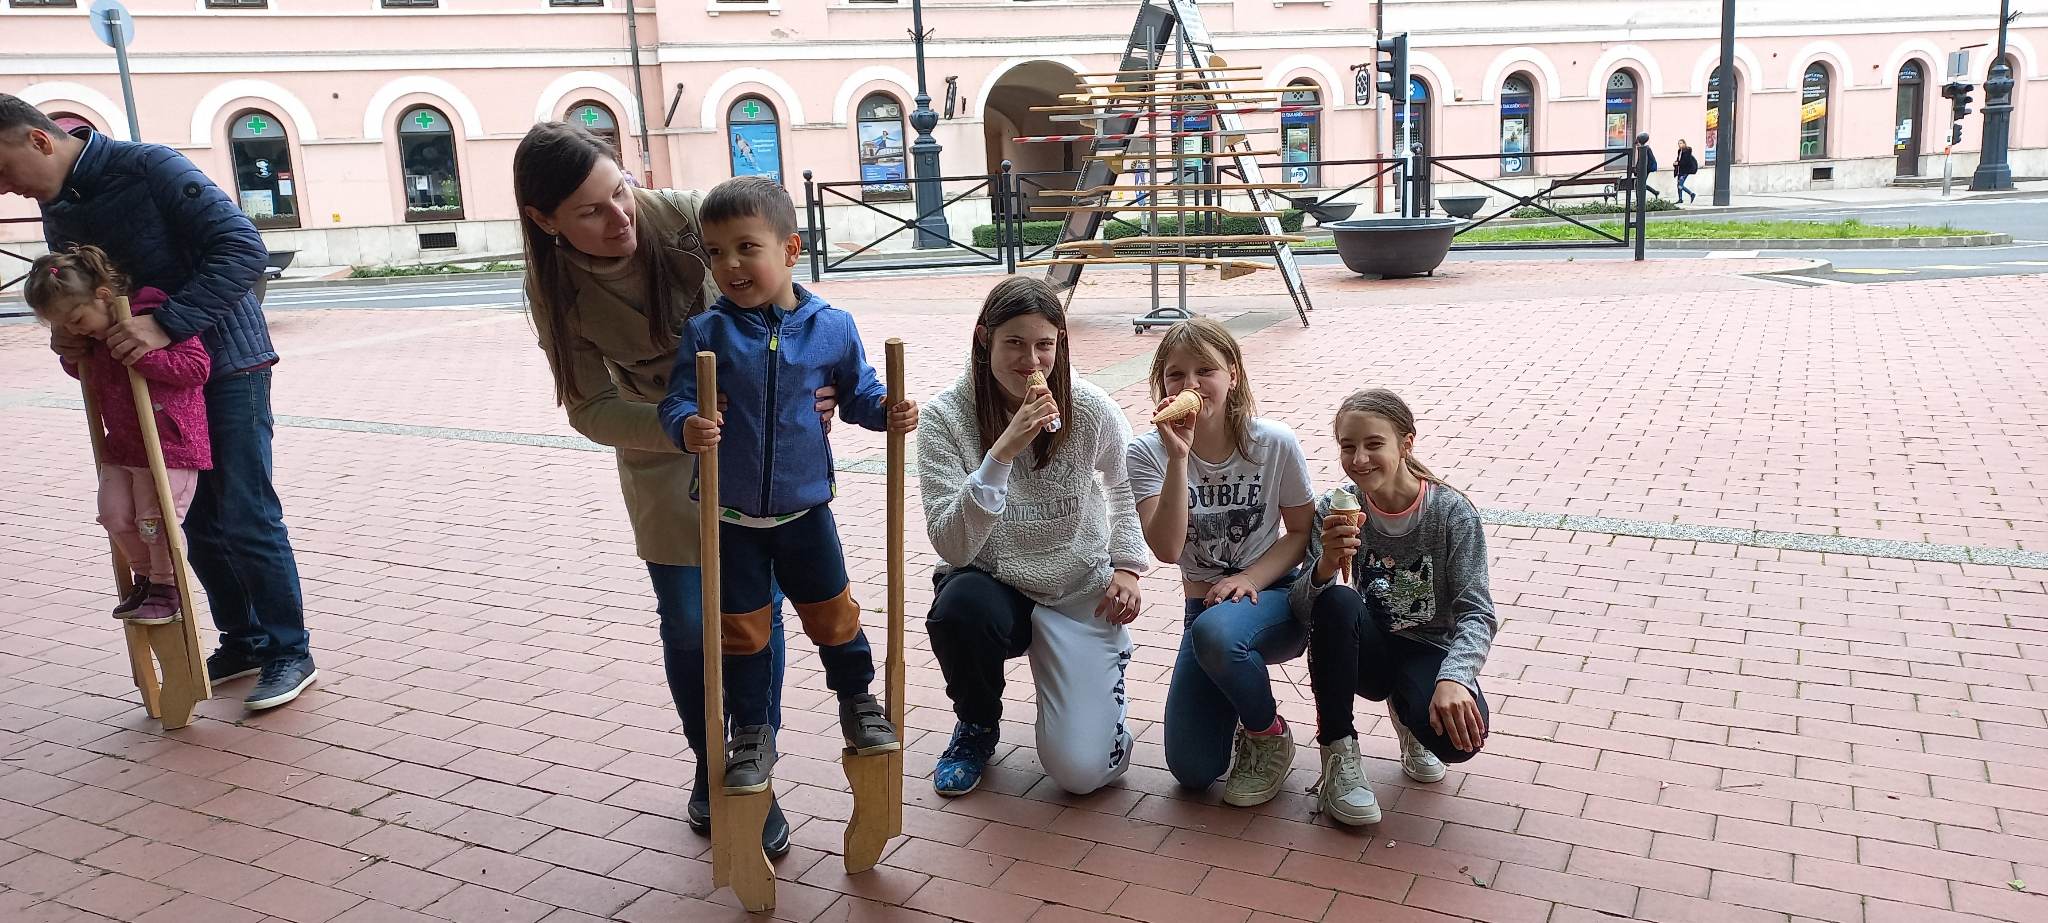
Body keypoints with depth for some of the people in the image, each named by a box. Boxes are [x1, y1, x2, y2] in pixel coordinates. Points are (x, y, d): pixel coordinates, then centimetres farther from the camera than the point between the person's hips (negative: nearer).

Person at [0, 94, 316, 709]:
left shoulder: (149, 168, -17)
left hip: (226, 365, -8)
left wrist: (166, 323, -33)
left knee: (246, 518, -5)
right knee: (197, 521, 11)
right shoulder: (56, 209, 8)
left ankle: (290, 653, 7)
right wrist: (69, 335, -6)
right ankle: (243, 642, 23)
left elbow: (244, 248, -26)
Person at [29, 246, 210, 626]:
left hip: (170, 445, -8)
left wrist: (143, 354, -29)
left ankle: (167, 588, 14)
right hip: (122, 445, 8)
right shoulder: (93, 337, 9)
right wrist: (72, 356, 6)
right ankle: (146, 577, 27)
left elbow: (197, 365, -22)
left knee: (155, 520, -5)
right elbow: (87, 374, 27)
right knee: (115, 516, 7)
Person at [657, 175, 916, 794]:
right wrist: (688, 427, -32)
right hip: (730, 517, 0)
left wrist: (888, 412, -14)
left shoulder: (832, 328, -7)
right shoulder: (706, 332, -10)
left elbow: (858, 392, 6)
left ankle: (859, 703, 36)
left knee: (832, 614, 13)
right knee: (741, 628, 10)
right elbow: (677, 401, -11)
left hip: (805, 509, 0)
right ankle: (751, 735, 26)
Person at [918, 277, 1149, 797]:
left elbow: (1125, 487, 13)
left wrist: (1126, 565, 0)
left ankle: (1105, 675, 22)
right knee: (960, 609, -38)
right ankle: (977, 727, -2)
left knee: (1081, 770, -15)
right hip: (993, 585, 0)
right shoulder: (947, 417, -16)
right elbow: (952, 544, -25)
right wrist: (1003, 452, -36)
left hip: (1082, 596, 0)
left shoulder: (1090, 411, -10)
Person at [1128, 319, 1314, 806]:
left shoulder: (1275, 443, -11)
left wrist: (1251, 578, -18)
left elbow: (1302, 532, -1)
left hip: (1274, 598, -2)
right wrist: (1178, 458, -31)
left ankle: (1269, 736, -7)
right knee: (1192, 770, -8)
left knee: (1215, 632, -39)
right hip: (1204, 606, 2)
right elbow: (1167, 548, -23)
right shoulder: (1148, 453, -11)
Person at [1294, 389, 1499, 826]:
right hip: (1368, 651, 1)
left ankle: (1407, 711, 9)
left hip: (1430, 651, -1)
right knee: (1337, 600, -33)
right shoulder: (1334, 510, -10)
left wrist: (1453, 678, -37)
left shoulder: (1452, 512, -15)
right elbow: (1304, 608, -17)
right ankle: (1338, 753, -16)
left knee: (1457, 736, -32)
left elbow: (1477, 613, -18)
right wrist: (1325, 567, -40)